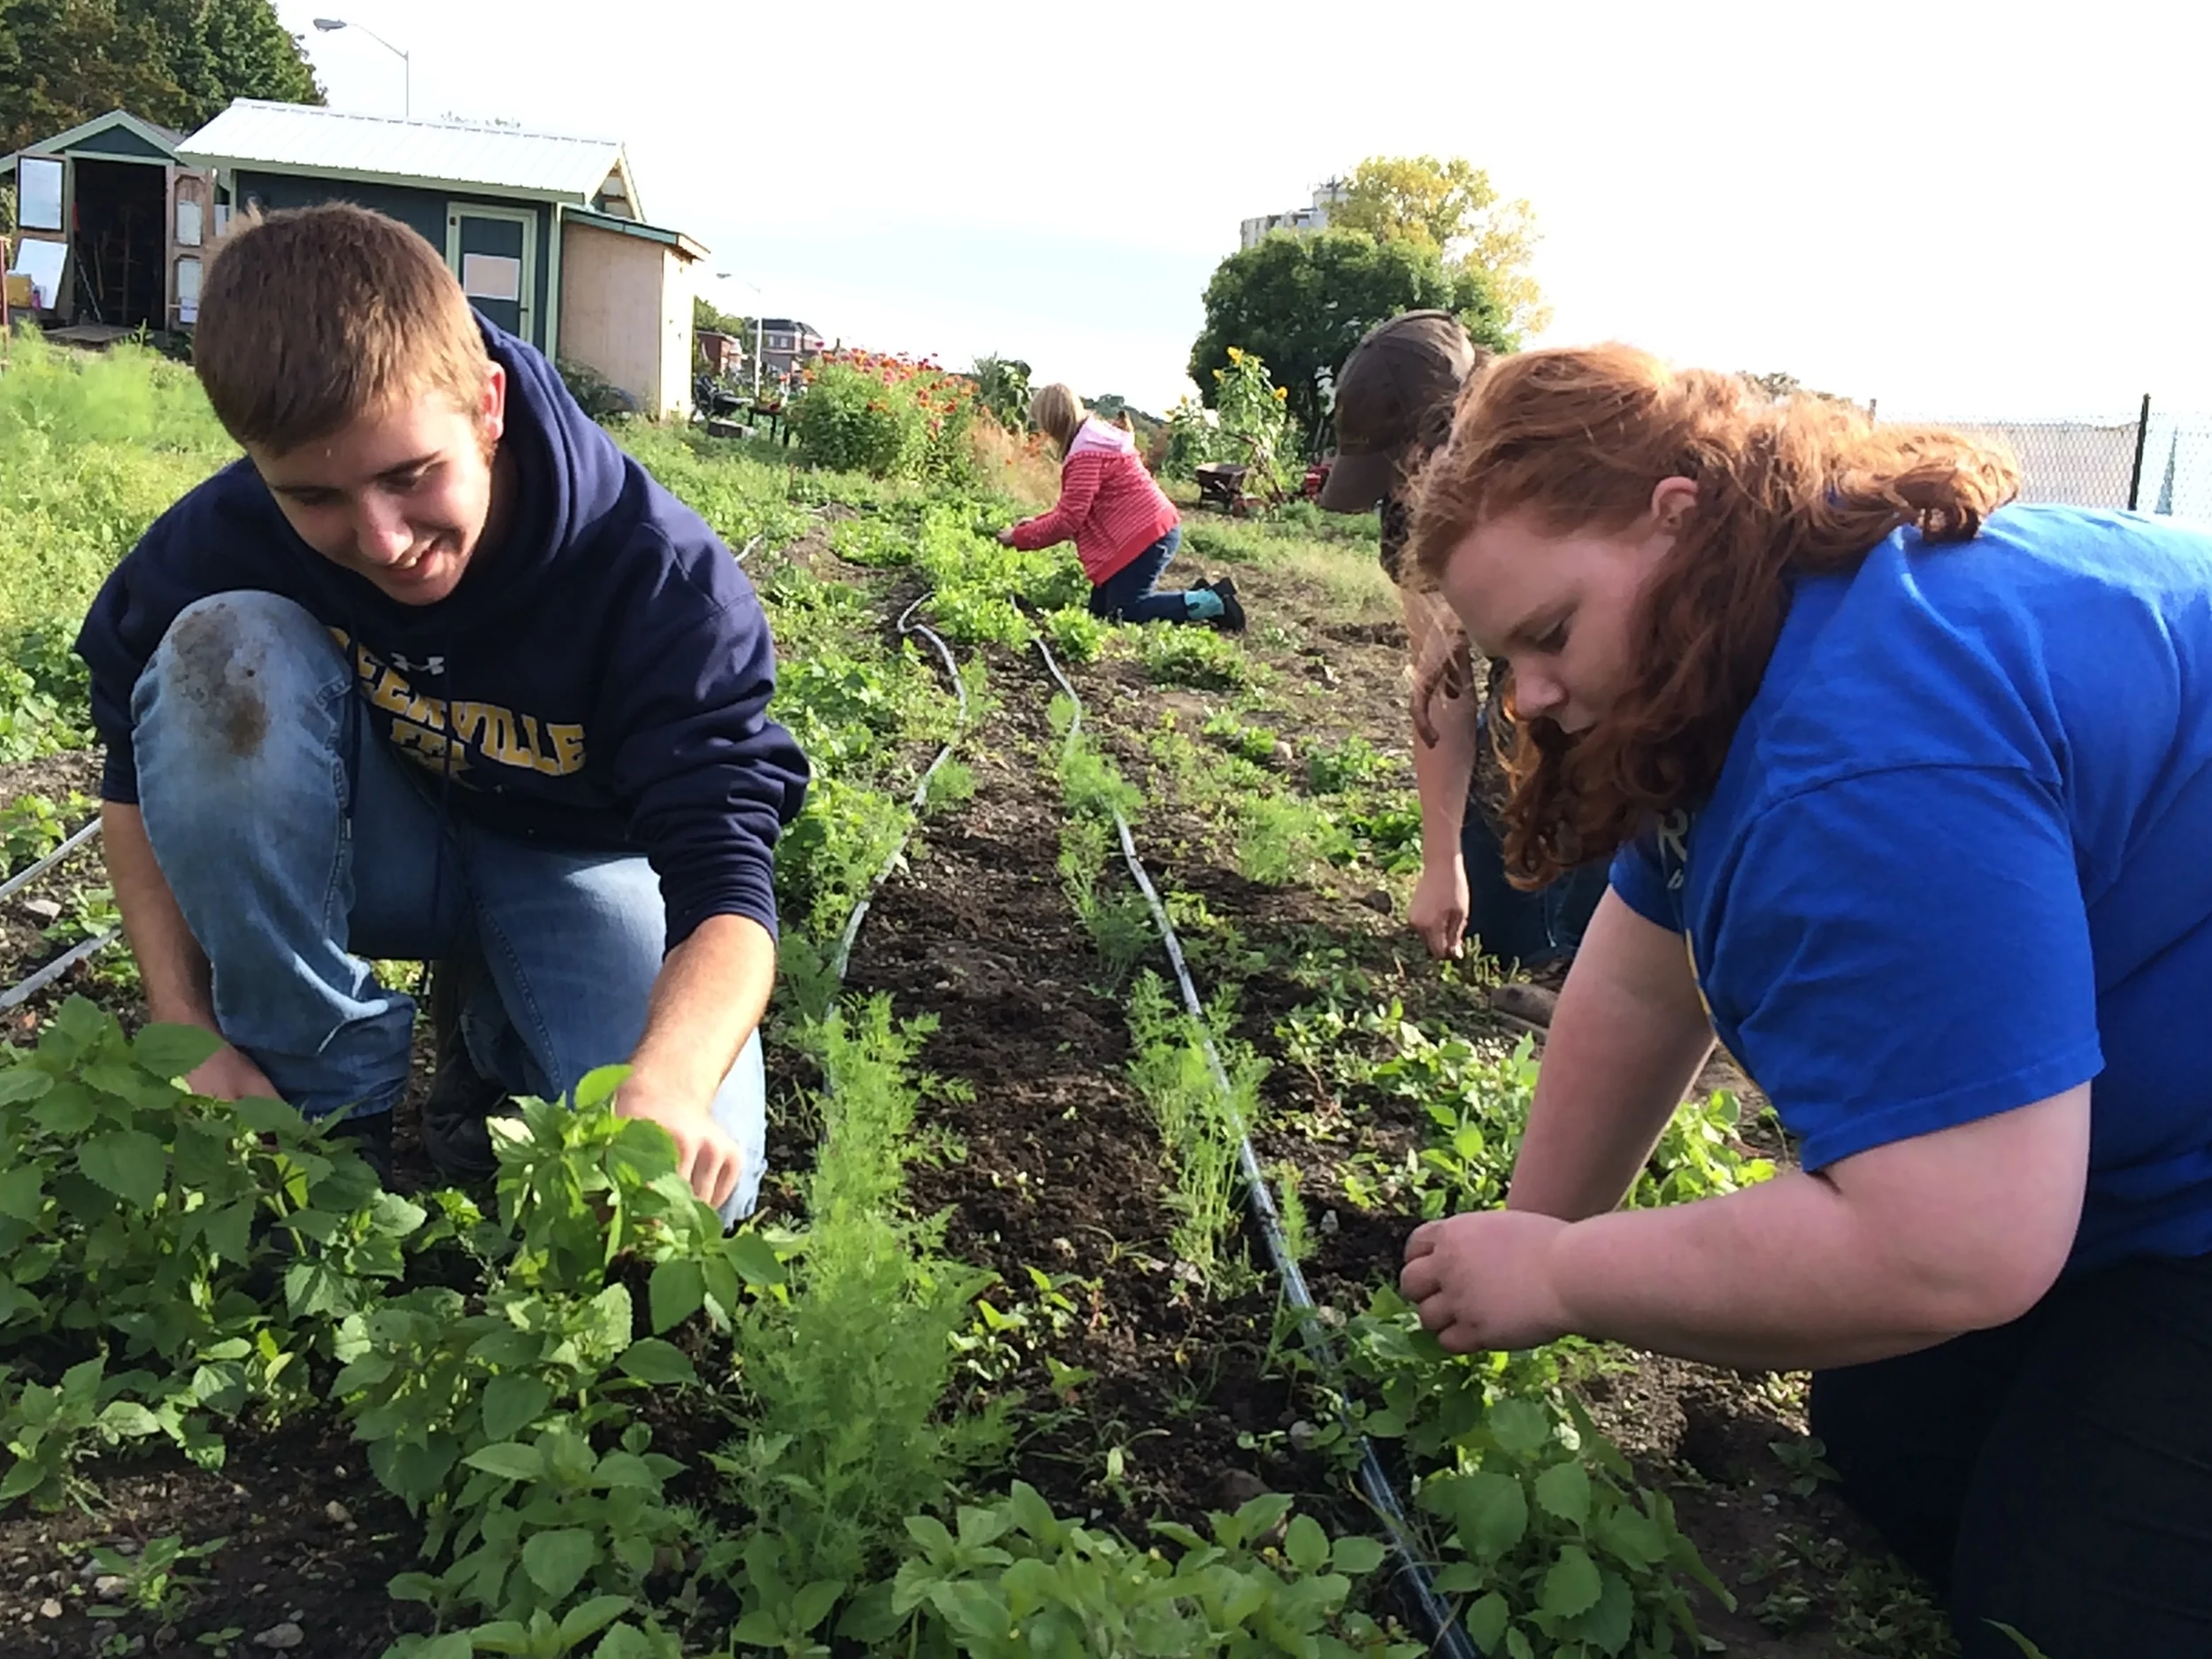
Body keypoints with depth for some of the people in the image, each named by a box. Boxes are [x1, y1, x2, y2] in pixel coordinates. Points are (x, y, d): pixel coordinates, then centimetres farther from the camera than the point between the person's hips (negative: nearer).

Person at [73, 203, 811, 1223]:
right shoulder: (229, 535, -22)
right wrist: (186, 1027, -17)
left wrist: (670, 1078, -57)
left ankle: (505, 1040, 8)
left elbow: (726, 888, -36)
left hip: (575, 860, -2)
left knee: (690, 1189, -28)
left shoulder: (662, 581, -30)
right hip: (381, 844, 2)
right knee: (221, 651, -30)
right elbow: (138, 771, -6)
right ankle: (325, 1107, -15)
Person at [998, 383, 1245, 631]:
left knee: (1123, 612, -8)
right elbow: (1074, 506, 20)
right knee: (1100, 607, 9)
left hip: (1145, 536, -10)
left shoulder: (1086, 453, -19)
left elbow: (1068, 520, -18)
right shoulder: (1095, 437, 14)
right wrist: (1037, 522, 15)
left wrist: (1019, 536, -7)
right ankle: (1196, 596, 11)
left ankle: (1213, 602, -7)